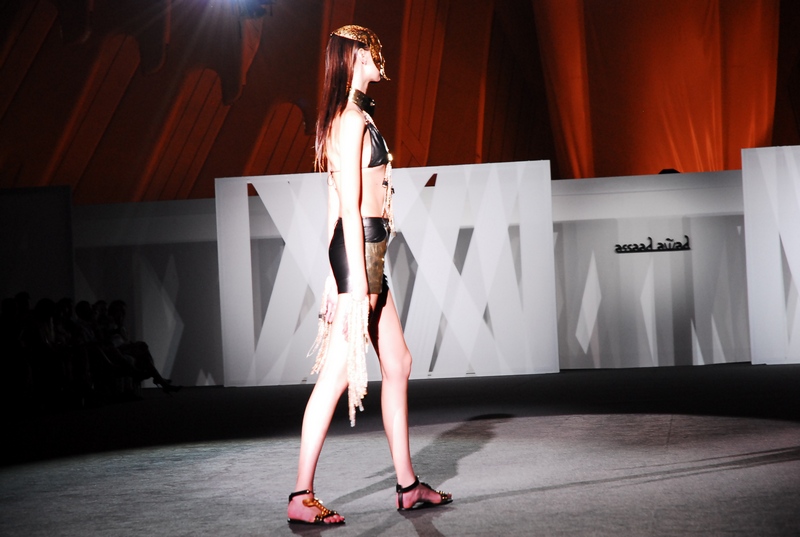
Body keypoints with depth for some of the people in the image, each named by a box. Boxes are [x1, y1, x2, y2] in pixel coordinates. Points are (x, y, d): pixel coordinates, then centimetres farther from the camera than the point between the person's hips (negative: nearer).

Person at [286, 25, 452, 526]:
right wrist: (357, 283, -21)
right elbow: (350, 206, -18)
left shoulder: (347, 117, 18)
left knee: (399, 363, 13)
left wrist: (344, 272, 20)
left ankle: (408, 485, 20)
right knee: (337, 373, -9)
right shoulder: (353, 119, -12)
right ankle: (302, 497, -4)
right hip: (360, 246, -11)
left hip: (366, 250, 11)